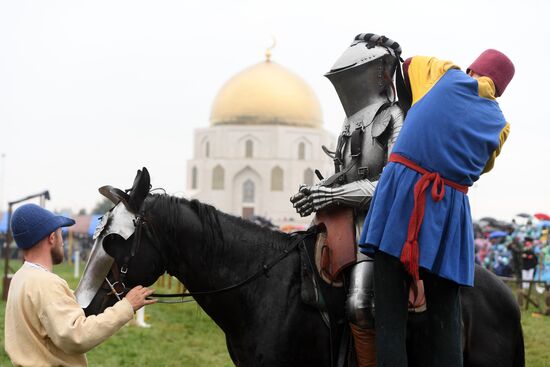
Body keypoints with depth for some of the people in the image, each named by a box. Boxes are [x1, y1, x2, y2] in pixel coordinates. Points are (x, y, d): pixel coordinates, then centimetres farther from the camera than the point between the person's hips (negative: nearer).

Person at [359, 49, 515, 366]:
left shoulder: (445, 74, 10)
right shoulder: (500, 125, 14)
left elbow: (407, 64, 27)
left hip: (400, 191, -2)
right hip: (450, 209, 2)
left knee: (390, 314, -3)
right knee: (446, 319, 9)